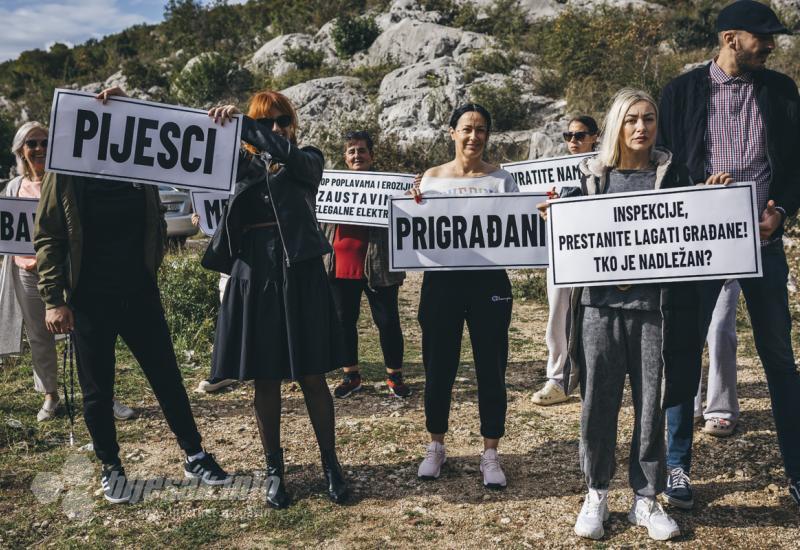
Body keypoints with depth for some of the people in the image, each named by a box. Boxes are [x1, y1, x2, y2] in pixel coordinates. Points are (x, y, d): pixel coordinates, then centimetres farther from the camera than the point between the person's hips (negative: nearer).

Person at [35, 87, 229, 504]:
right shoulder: (66, 174, -5)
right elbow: (47, 238, -4)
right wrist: (53, 300, -10)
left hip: (139, 292, 3)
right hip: (89, 298, -2)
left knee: (166, 376, 8)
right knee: (97, 388, 8)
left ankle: (194, 457, 21)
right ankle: (110, 468, 26)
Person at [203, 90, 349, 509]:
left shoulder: (308, 161, 5)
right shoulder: (241, 164, 10)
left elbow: (287, 153, -17)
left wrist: (239, 123, -22)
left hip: (300, 275, -2)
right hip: (254, 277, 2)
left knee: (312, 378, 4)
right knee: (265, 381, 8)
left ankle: (330, 464, 18)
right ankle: (274, 470, 21)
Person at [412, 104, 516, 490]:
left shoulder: (502, 179, 5)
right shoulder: (432, 178, 6)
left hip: (489, 280, 0)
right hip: (442, 280, 0)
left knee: (491, 368, 3)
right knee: (438, 366, 7)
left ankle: (490, 454, 17)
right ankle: (436, 447, 26)